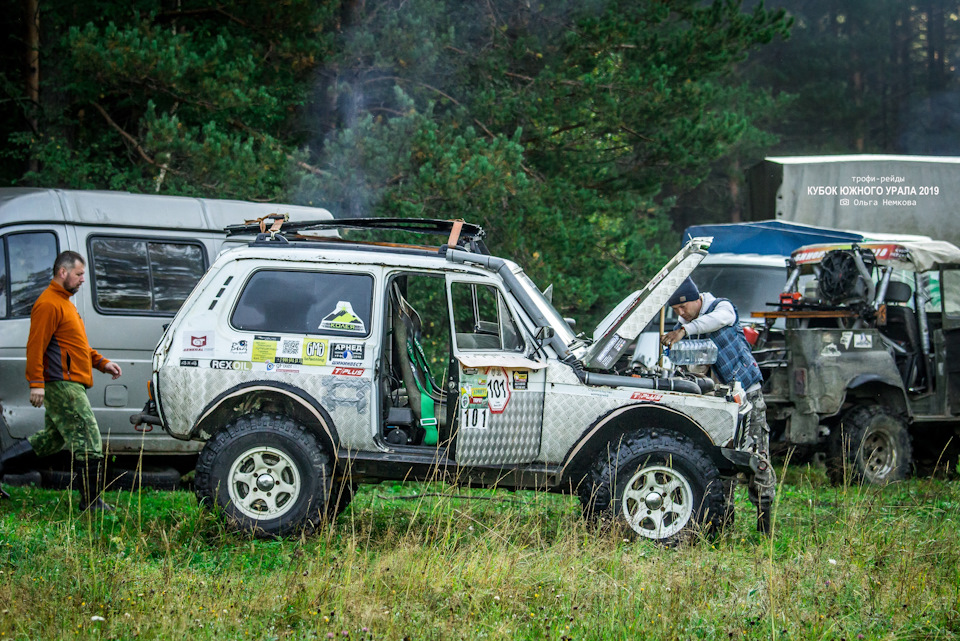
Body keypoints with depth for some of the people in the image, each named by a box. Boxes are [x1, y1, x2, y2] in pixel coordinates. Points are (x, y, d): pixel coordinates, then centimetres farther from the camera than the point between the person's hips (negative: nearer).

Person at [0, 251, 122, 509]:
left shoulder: (64, 302, 21)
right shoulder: (49, 304, -13)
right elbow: (36, 345, -18)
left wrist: (101, 362, 18)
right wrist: (36, 383, -23)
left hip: (68, 383, 11)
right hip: (62, 384, -11)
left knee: (54, 438, 18)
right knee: (88, 442, -9)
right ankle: (91, 502, -4)